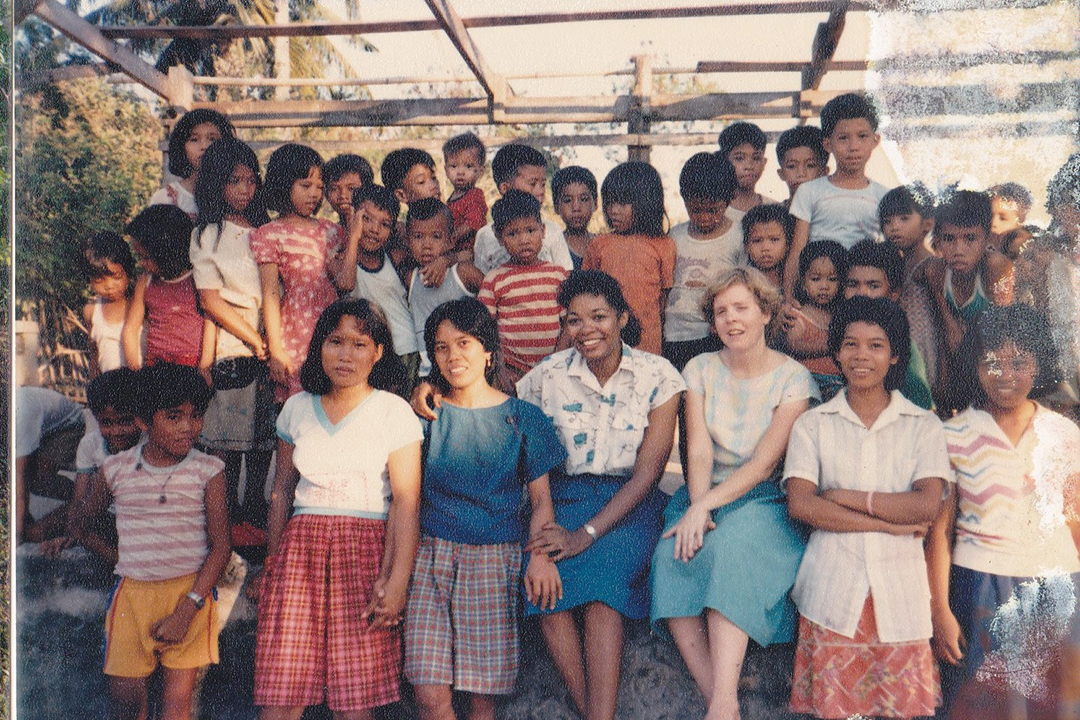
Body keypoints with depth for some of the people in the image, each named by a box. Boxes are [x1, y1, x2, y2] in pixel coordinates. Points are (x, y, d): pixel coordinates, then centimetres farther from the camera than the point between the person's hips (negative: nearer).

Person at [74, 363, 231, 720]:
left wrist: (187, 609, -12)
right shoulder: (115, 469, 2)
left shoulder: (208, 470, -3)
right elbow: (84, 521, 21)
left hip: (191, 592, -2)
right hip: (132, 590, 2)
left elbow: (221, 546, -5)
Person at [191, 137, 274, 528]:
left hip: (268, 346, 4)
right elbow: (211, 301, -5)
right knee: (227, 442, 0)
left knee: (265, 436, 8)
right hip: (230, 348, -4)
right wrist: (256, 341, -9)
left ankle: (256, 506, 22)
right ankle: (228, 514, 13)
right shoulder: (206, 235, 1)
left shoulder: (267, 229, 12)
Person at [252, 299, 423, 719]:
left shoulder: (394, 411, 2)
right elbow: (283, 487, 18)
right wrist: (271, 564, 16)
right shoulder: (297, 408, 13)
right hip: (301, 545, 3)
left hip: (367, 547, -2)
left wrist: (397, 580, -14)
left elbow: (406, 500, -5)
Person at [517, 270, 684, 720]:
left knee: (601, 578, -32)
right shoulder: (549, 375, 4)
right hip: (564, 500, 2)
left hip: (629, 503, -2)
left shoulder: (657, 375, -2)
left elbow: (647, 472, -7)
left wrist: (586, 534, -18)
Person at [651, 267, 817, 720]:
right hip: (705, 496, 3)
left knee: (732, 546, -35)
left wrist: (705, 506, -23)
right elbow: (700, 452, -1)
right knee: (672, 554, -28)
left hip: (765, 500, -3)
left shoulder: (793, 378, -1)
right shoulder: (701, 369, 9)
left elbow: (764, 464, -11)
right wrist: (697, 509, -20)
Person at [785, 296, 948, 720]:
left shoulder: (924, 426, 7)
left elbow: (928, 505, -6)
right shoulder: (813, 424, 6)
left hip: (900, 588, 1)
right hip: (832, 587, 0)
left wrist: (844, 497, -8)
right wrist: (890, 522, -9)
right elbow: (799, 504, -7)